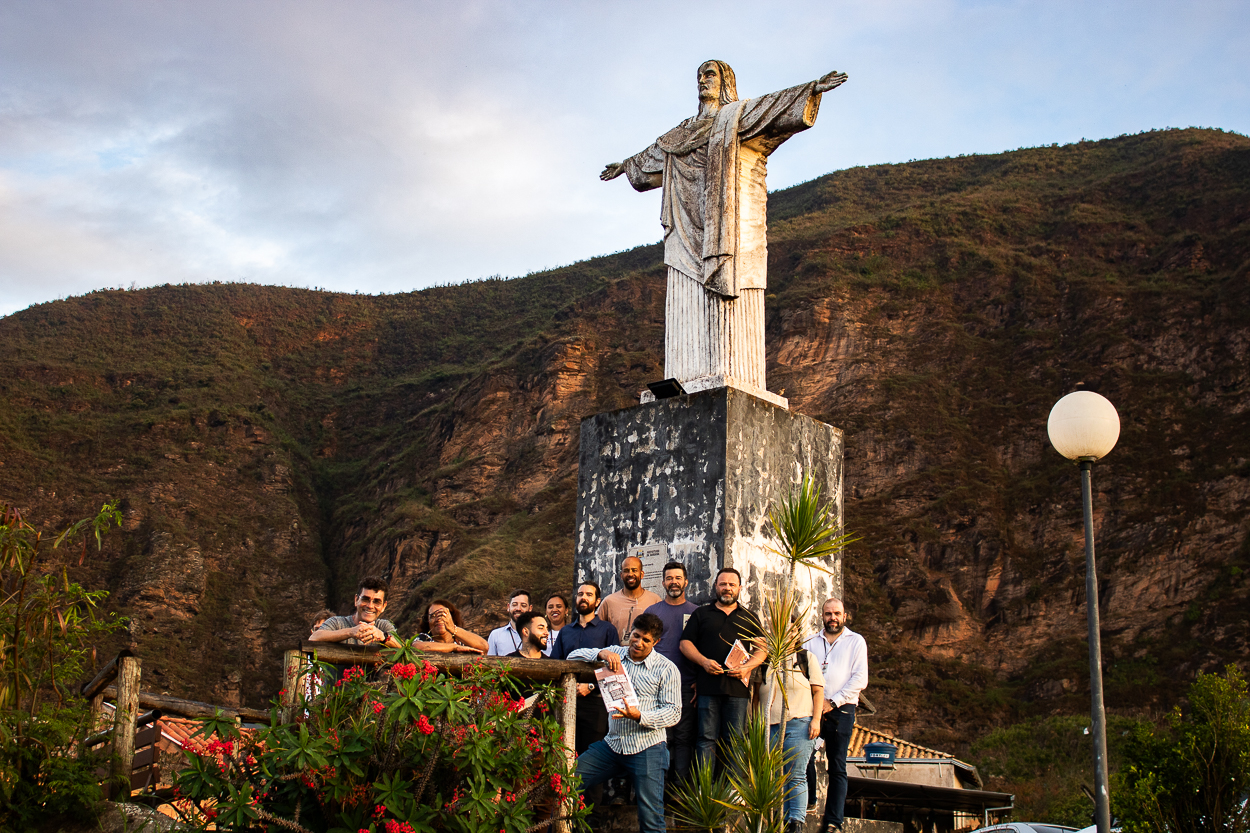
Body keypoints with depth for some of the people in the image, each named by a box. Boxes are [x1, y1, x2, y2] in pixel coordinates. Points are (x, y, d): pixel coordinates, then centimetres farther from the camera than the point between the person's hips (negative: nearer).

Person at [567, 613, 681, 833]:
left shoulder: (666, 670, -2)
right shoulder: (615, 654, 9)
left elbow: (673, 712, -6)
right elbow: (573, 657, 3)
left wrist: (640, 716, -22)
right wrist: (601, 654, -16)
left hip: (647, 748, -4)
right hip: (613, 743, 4)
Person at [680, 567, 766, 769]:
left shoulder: (750, 618, 18)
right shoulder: (701, 614, 15)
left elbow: (761, 650, 13)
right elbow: (685, 643, 9)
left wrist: (747, 667, -6)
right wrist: (703, 661, -8)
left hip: (738, 686, 1)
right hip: (708, 685, -1)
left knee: (735, 740, 1)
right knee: (706, 739, -3)